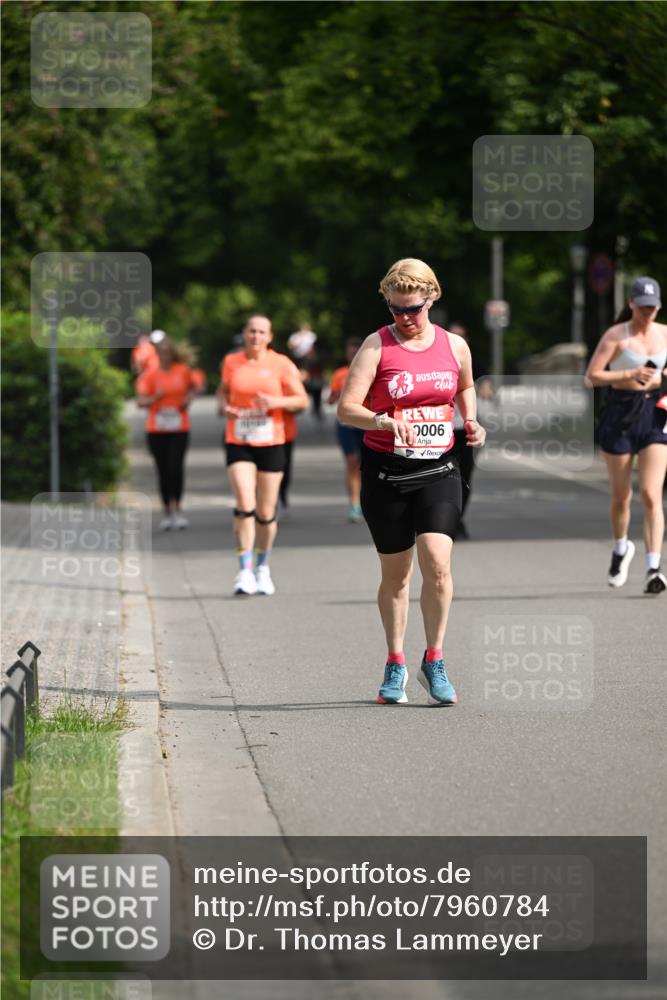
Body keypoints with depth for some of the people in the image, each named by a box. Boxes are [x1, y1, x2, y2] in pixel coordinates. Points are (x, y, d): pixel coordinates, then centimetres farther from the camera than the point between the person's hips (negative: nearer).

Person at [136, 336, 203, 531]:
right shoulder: (149, 375, -1)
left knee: (176, 467, -12)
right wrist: (156, 397, -21)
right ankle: (167, 512, 11)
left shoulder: (183, 371, 1)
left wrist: (189, 398, -1)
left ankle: (176, 508, -6)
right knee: (163, 471, 4)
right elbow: (141, 401, -3)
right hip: (156, 430, 0)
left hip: (179, 428, 0)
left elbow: (197, 386, 18)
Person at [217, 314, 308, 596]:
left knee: (266, 513, 5)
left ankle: (263, 567, 26)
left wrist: (276, 402, -17)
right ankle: (245, 571, -13)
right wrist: (224, 406, 0)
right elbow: (223, 390, 22)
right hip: (238, 443, 0)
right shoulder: (231, 362, 5)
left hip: (271, 443, 0)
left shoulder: (281, 364, -1)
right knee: (244, 506, -16)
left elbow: (302, 400, 0)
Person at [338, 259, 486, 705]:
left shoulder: (454, 345, 6)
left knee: (437, 561, -16)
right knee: (395, 573, 6)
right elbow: (346, 408, -11)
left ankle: (434, 661, -2)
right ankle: (396, 665, 22)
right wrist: (385, 422, -29)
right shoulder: (377, 345, -3)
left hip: (438, 471, 1)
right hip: (385, 471, -1)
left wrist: (472, 422, 8)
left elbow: (466, 387, 27)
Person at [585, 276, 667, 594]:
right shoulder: (616, 335, -4)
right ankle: (621, 548, 37)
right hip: (621, 414, -2)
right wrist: (630, 374, -21)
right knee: (621, 496, 8)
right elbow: (592, 376, -11)